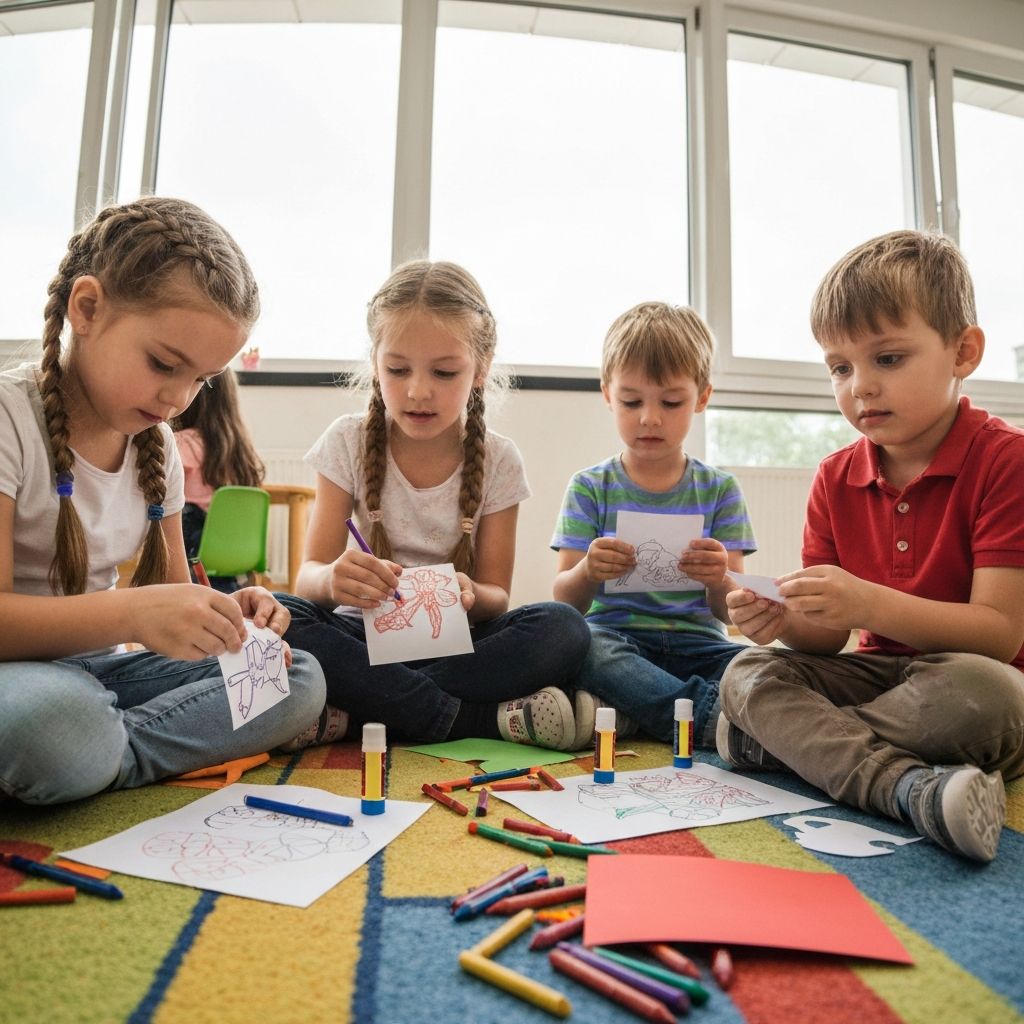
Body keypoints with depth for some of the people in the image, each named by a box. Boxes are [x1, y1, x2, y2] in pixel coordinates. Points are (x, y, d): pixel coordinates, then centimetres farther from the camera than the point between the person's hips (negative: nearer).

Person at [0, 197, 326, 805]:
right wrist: (131, 611, -37)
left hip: (100, 669, 7)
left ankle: (103, 758, -18)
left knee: (300, 679, -10)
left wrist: (225, 615, -13)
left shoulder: (157, 446, 7)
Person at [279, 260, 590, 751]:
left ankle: (348, 715, -25)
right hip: (368, 636, 0)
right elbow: (309, 575, -9)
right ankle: (484, 719, -25)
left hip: (457, 640, 1)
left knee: (563, 627, -27)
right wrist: (334, 580, -35)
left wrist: (470, 595, -28)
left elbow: (495, 596, -3)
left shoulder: (498, 460, -4)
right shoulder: (349, 442, -4)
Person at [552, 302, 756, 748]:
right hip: (614, 639, -1)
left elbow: (729, 612, 2)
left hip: (696, 642, 2)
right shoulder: (589, 488, 5)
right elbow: (565, 604, 0)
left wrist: (720, 580, -22)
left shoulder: (719, 489, 8)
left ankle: (624, 716, -22)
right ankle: (711, 714, -29)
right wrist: (587, 573, -24)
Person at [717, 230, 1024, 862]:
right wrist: (785, 620, -22)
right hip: (880, 670, 5)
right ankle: (905, 785, -37)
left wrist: (868, 603, -33)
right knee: (747, 673, -17)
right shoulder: (837, 479, 4)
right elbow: (830, 638, 2)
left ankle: (792, 738, -18)